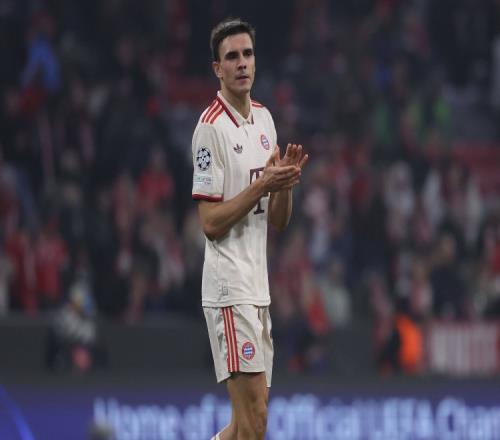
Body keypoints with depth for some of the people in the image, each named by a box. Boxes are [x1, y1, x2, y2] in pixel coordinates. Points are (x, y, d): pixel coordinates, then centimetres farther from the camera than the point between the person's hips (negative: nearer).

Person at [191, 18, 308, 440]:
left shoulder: (264, 119, 14)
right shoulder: (211, 127, -10)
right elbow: (211, 223, -14)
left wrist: (287, 182, -4)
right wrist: (262, 185, -20)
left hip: (259, 286, 8)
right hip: (229, 287, -8)